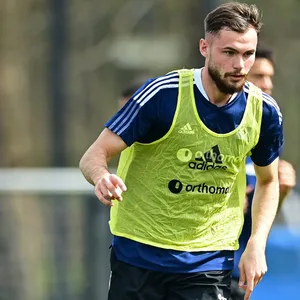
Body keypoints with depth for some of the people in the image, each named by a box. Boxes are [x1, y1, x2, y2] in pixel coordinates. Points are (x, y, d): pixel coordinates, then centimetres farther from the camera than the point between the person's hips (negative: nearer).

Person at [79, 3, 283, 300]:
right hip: (138, 255, -2)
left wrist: (256, 244, 0)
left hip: (210, 264, 2)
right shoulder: (161, 95, -15)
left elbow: (268, 181, 14)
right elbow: (93, 156, -13)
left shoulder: (264, 111, -4)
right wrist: (102, 177, -37)